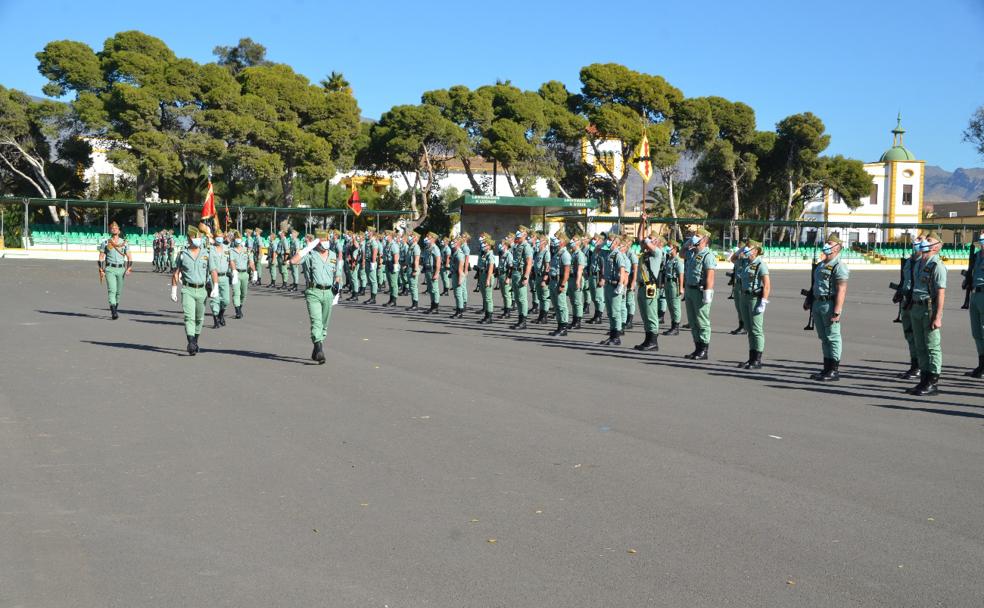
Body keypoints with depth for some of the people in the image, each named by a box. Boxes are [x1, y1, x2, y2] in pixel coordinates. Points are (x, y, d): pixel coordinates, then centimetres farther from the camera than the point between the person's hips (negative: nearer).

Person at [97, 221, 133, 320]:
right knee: (112, 290, -16)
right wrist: (101, 271, -2)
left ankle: (115, 309, 24)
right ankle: (114, 312, -24)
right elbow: (101, 257, 6)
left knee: (119, 291, 8)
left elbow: (129, 257, 8)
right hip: (110, 269, -2)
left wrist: (129, 269, -7)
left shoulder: (124, 243, 9)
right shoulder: (105, 243, 5)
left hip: (121, 269, 2)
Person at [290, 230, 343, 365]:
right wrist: (307, 248, -15)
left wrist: (336, 293, 16)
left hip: (328, 293, 5)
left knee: (324, 324, 11)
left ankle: (316, 352, 24)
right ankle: (320, 351, -24)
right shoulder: (309, 255, -2)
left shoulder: (334, 256, 13)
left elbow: (338, 275, 21)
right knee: (316, 322, -16)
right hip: (313, 292, -5)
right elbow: (293, 261, -18)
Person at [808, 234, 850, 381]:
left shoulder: (839, 266, -12)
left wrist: (837, 311, -25)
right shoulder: (821, 264, 18)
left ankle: (834, 371, -1)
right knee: (823, 337, 13)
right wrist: (808, 302, 23)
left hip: (829, 304, -9)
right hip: (817, 303, 9)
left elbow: (841, 290, -19)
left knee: (832, 337, -5)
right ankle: (827, 368, 21)